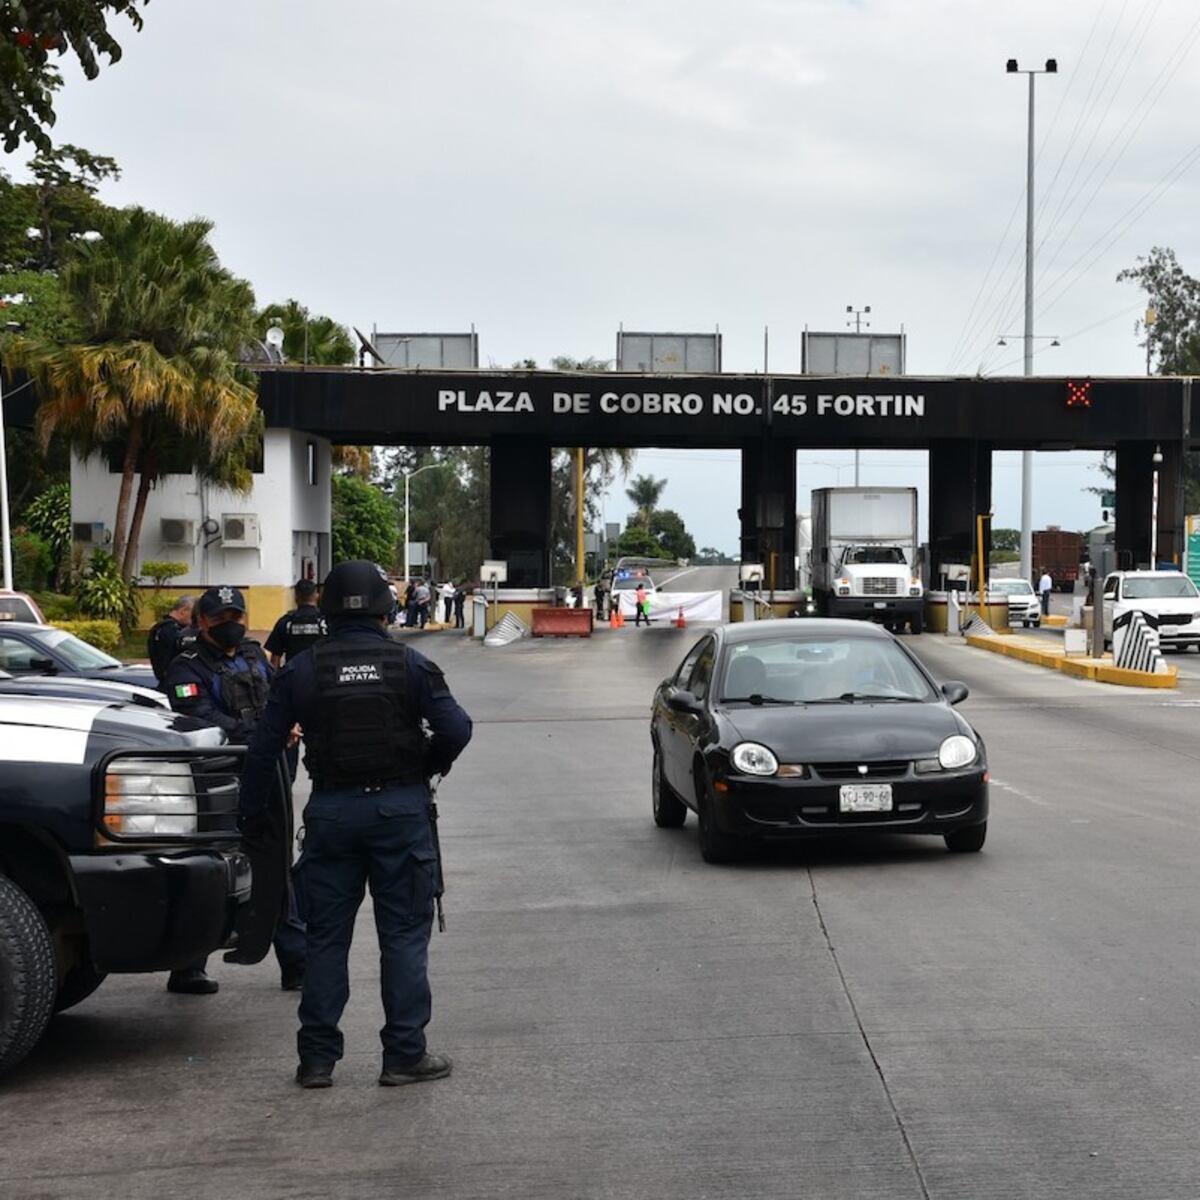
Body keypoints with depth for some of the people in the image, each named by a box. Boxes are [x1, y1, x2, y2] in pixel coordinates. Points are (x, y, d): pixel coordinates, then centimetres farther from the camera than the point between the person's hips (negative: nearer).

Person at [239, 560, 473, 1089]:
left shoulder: (303, 671, 2)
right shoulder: (409, 665, -2)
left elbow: (263, 747, 3)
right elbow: (456, 728, -10)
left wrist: (252, 815, 12)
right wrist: (427, 769, 8)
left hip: (331, 812, 2)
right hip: (401, 808, -2)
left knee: (326, 937, 9)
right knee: (404, 935, 5)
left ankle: (317, 1059, 12)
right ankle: (405, 1055, 7)